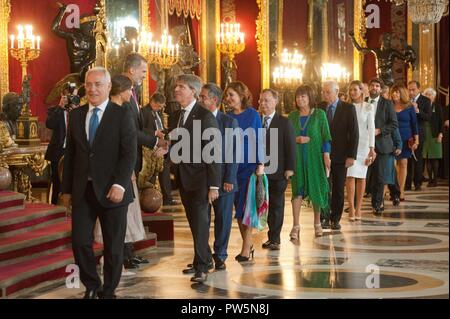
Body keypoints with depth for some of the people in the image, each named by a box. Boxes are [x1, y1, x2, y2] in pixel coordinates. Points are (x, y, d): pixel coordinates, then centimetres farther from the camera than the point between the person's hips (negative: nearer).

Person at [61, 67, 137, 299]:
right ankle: (91, 286, 22)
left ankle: (108, 291, 21)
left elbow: (129, 153, -9)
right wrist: (66, 189, 10)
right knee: (80, 242, 0)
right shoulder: (76, 115, 10)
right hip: (82, 190, 3)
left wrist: (119, 184, -19)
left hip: (111, 190, -3)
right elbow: (70, 154, 12)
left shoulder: (122, 115, -3)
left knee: (113, 246, 5)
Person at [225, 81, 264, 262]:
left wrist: (260, 164, -10)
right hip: (232, 167, 4)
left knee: (246, 207, -6)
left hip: (250, 166, -4)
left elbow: (258, 140, -3)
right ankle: (248, 245, 18)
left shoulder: (252, 115, -3)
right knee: (238, 207, 7)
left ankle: (246, 248, -1)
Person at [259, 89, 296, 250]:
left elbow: (290, 146, -4)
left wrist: (290, 168, -10)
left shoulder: (284, 123, -2)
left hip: (278, 171, -3)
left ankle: (275, 239, 10)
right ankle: (272, 236, 15)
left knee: (276, 205, 5)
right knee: (265, 205, 6)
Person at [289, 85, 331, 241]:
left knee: (316, 188, 5)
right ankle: (296, 226, -8)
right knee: (297, 189, -5)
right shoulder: (292, 116, 8)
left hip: (315, 156, -2)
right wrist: (296, 139, -9)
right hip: (297, 157, 2)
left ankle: (317, 223, 21)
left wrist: (326, 155, -9)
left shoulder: (319, 114, 0)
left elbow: (325, 136, -2)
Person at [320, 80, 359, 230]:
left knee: (338, 189, 6)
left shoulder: (348, 108, -3)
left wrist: (352, 156, -10)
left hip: (340, 156, -1)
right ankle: (325, 218, 9)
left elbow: (354, 133, -5)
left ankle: (335, 219, 15)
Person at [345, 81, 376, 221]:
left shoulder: (368, 107, 1)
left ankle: (358, 208, 10)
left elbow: (371, 128, -1)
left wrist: (372, 148, -8)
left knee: (361, 176, 3)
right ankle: (351, 209, -9)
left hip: (363, 144, 0)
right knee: (350, 175, -9)